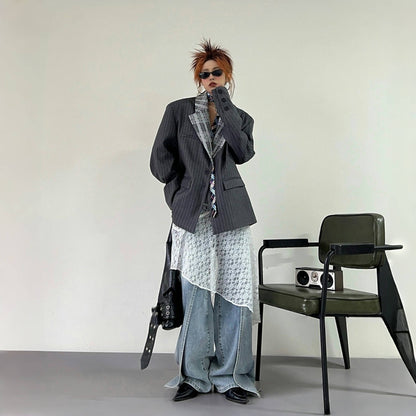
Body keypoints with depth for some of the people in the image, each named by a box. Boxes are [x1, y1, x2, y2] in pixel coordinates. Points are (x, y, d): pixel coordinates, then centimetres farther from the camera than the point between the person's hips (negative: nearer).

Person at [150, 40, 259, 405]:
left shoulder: (241, 117, 14)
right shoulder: (179, 111, 9)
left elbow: (244, 153, -6)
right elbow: (160, 159, 7)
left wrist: (224, 106, -5)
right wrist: (180, 194, 5)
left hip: (231, 214, 2)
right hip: (192, 214, -1)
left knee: (233, 292, 1)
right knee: (196, 294, 0)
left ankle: (230, 376, 15)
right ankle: (195, 376, 17)